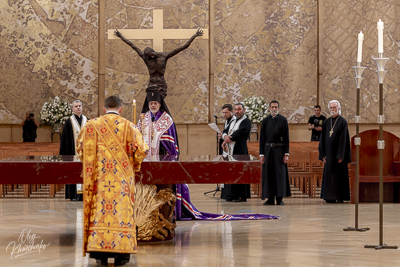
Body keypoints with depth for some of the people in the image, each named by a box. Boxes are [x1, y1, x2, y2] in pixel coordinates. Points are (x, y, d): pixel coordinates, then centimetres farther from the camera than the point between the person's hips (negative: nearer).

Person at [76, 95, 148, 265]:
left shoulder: (91, 125, 2)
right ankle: (121, 254, 1)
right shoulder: (127, 126, -2)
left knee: (99, 212, 4)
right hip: (121, 179, -1)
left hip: (98, 178, 1)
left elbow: (80, 147, 8)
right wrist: (133, 165, 16)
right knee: (121, 211, 2)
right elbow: (141, 150, -3)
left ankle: (100, 252, 2)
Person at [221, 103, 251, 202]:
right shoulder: (233, 121, 22)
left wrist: (228, 139, -11)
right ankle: (231, 195, 10)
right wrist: (225, 136, -11)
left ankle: (241, 195, -5)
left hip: (239, 150, -8)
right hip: (229, 150, 8)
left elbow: (239, 133, -15)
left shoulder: (246, 122, -2)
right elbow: (225, 131, 13)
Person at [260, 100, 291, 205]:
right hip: (268, 149, 2)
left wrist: (286, 153, -6)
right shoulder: (265, 121, 7)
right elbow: (262, 138, 7)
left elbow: (286, 138, 1)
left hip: (279, 149, -2)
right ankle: (270, 198, 8)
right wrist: (261, 154, 1)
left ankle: (280, 198, 4)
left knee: (280, 172, -2)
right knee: (268, 173, 2)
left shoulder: (283, 120, 2)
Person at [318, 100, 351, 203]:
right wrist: (323, 154, 3)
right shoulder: (326, 122, 11)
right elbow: (322, 139, 11)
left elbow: (343, 139, -10)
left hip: (338, 154, -5)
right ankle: (330, 197, 10)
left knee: (339, 175, -3)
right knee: (328, 174, 5)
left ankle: (340, 197, 1)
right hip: (329, 154, 5)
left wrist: (341, 156, -15)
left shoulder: (342, 122, -4)